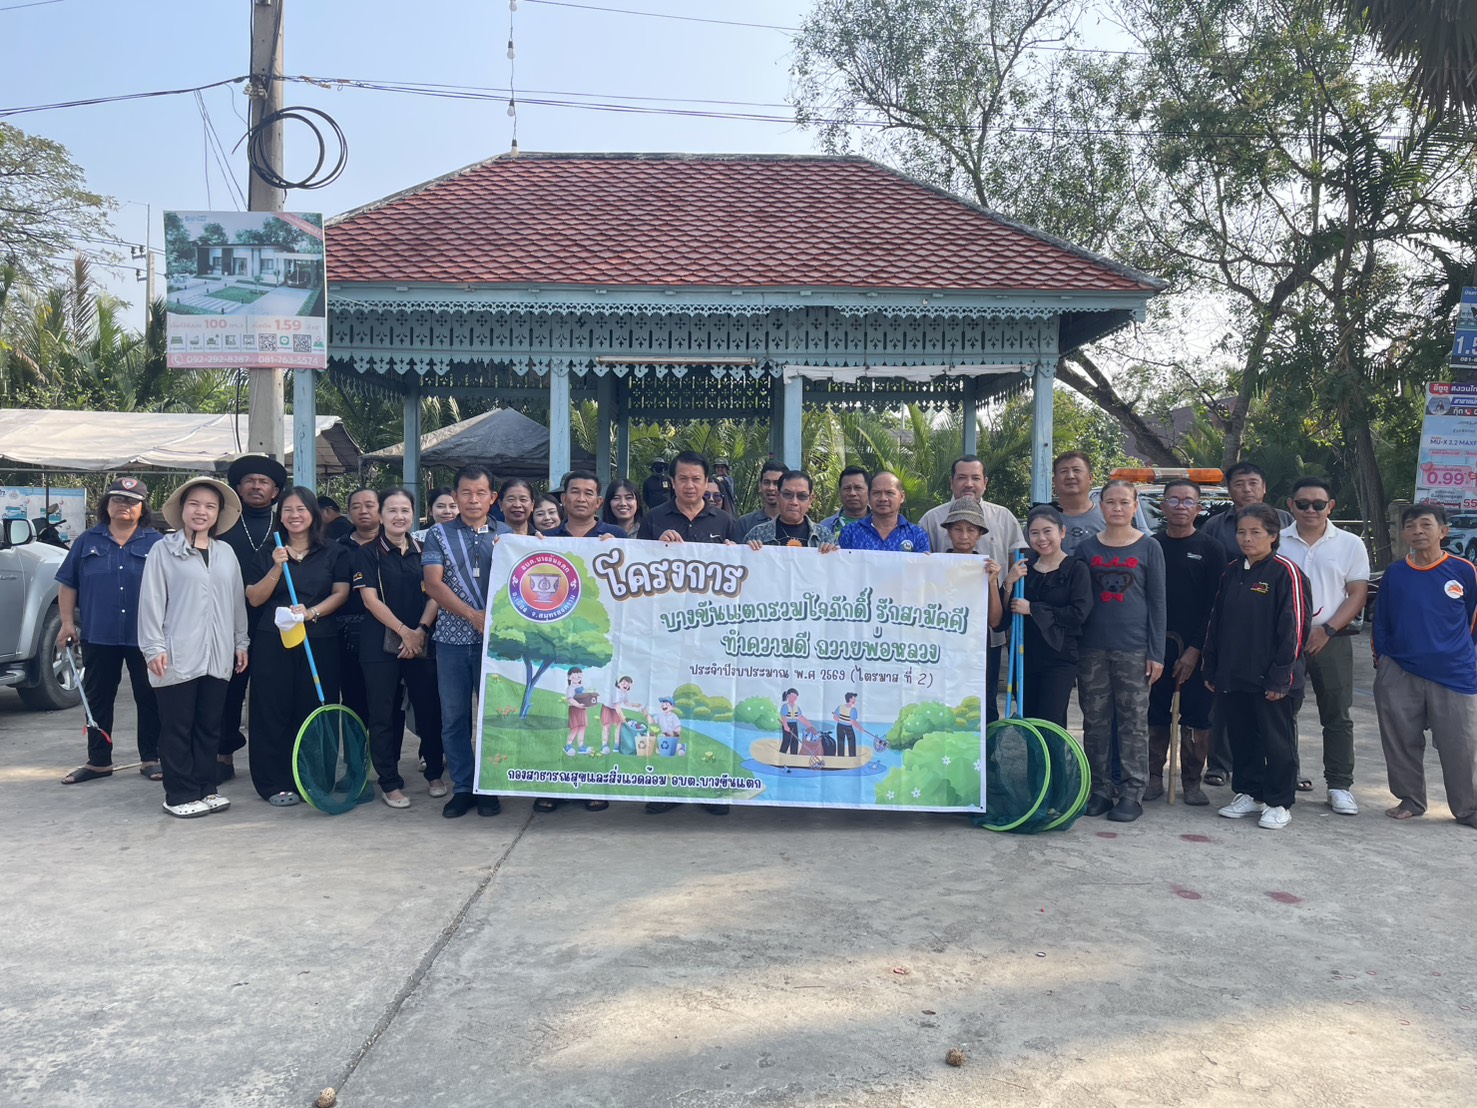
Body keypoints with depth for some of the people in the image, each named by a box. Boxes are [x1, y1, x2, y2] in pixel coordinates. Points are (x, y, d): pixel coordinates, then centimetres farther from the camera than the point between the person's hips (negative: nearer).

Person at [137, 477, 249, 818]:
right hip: (177, 657, -4)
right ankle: (180, 795, 12)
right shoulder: (163, 550, -1)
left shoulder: (226, 553, 12)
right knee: (177, 729, 3)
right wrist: (154, 648, -9)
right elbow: (151, 601, -4)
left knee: (210, 726, 11)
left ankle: (206, 788, 21)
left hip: (217, 657, 4)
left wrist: (241, 642, 14)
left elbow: (237, 601, 16)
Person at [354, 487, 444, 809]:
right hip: (380, 645, -2)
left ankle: (434, 772, 21)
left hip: (421, 643, 2)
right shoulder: (368, 553, 2)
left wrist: (420, 631, -11)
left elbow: (433, 596, 4)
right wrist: (403, 631, -12)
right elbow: (370, 599, -6)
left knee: (429, 709, 4)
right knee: (383, 714, 1)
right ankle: (390, 782, 12)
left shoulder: (423, 551, 10)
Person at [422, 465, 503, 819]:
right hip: (453, 638, 0)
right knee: (454, 715, 4)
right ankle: (462, 787, 15)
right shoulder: (439, 535, 7)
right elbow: (433, 584, -4)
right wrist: (473, 615, -14)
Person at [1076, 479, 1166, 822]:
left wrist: (1157, 653, -2)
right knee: (1095, 721, 6)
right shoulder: (1087, 548, 8)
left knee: (1134, 721, 1)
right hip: (1093, 648, 2)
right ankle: (1099, 790, 15)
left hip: (1134, 648, -2)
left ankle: (1132, 793, 8)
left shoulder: (1149, 548, 3)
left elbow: (1157, 602, 2)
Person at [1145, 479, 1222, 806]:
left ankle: (1192, 782, 13)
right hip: (1155, 644, 2)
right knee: (1155, 717, 5)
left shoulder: (1210, 549, 2)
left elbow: (1214, 606, -2)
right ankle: (1154, 778, 15)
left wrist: (1195, 649, -10)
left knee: (1196, 718, 2)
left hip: (1195, 648, -2)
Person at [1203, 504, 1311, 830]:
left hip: (1269, 679, -6)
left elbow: (1293, 628, -12)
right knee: (1241, 737, 14)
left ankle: (1279, 803, 16)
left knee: (1277, 740, 5)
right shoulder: (1231, 573, 11)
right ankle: (1249, 794, 28)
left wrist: (1281, 677, -15)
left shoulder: (1285, 572, -9)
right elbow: (1216, 622, 14)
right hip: (1232, 677, 6)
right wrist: (1211, 668, 11)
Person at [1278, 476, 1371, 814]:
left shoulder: (1350, 545, 3)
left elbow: (1358, 594, 1)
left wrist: (1327, 630, -11)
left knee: (1337, 716, 2)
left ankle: (1340, 786, 9)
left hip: (1331, 641, -1)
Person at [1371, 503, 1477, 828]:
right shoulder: (1394, 573, 1)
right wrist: (1381, 659, 8)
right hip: (1399, 676, 2)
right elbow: (1381, 621, 9)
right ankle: (1410, 800, 25)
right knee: (1401, 742, 9)